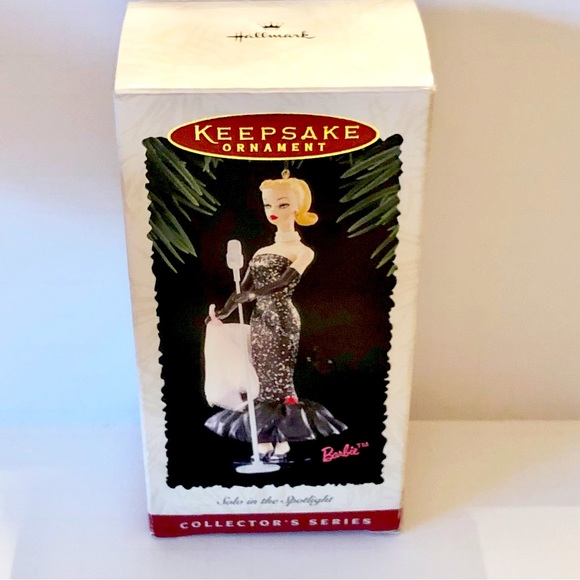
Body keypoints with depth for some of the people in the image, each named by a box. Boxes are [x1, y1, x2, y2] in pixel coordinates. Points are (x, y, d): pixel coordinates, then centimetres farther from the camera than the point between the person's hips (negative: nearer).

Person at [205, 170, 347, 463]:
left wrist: (251, 294, -17)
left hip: (282, 321, -6)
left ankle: (281, 443, 4)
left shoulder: (302, 251, -2)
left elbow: (284, 283, -16)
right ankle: (263, 444, 12)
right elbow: (243, 290, 8)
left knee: (279, 378, -4)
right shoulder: (261, 252, 14)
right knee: (262, 380, 7)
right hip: (259, 322, 6)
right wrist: (223, 312, -6)